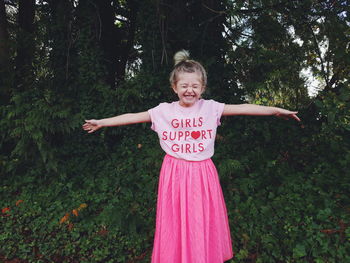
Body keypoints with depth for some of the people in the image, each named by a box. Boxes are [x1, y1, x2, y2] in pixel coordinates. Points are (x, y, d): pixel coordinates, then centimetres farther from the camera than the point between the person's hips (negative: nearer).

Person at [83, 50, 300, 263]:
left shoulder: (211, 108, -3)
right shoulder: (164, 111, -2)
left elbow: (243, 108, -7)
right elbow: (133, 117, 2)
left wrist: (276, 110, -10)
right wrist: (101, 122, 4)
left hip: (202, 173, 0)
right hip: (174, 173, 1)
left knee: (202, 222, 10)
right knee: (175, 222, 10)